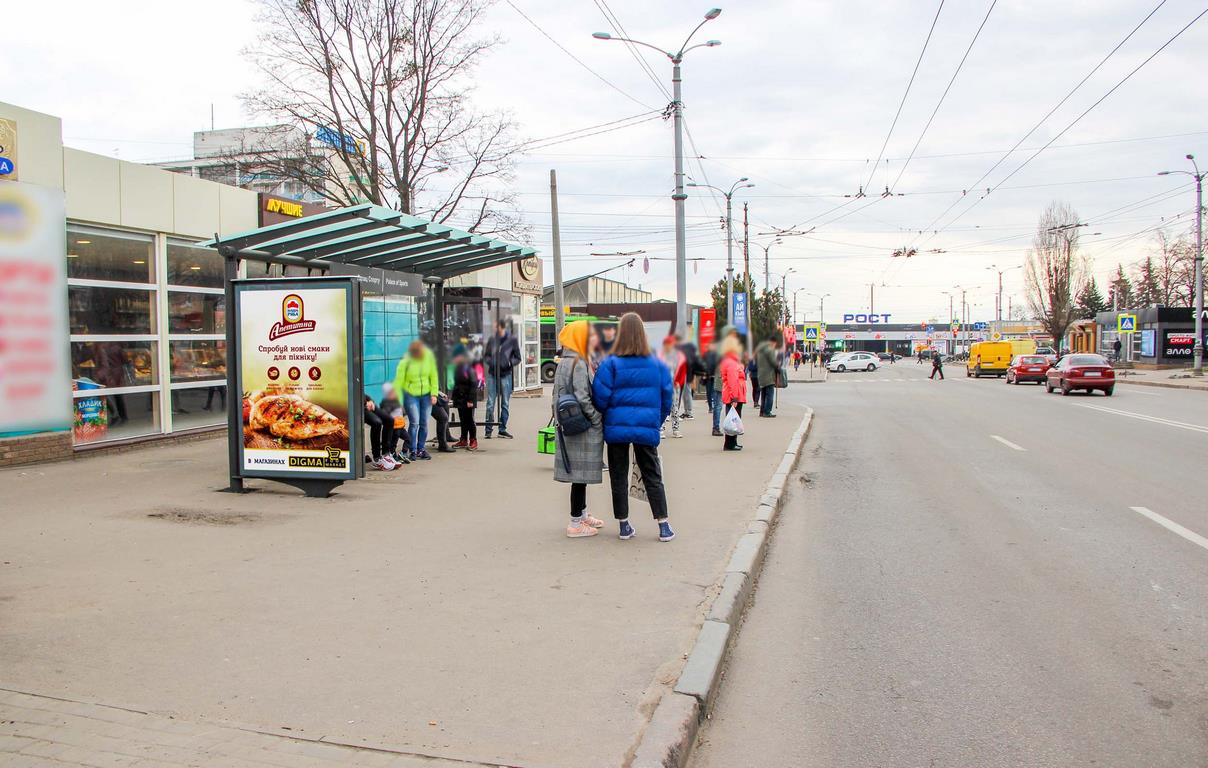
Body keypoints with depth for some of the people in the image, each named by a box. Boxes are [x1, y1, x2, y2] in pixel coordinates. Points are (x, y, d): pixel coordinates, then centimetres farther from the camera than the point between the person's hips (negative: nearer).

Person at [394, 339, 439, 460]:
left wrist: (434, 393, -2)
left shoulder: (429, 358, -4)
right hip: (410, 395, -3)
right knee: (414, 422, -9)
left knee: (424, 423, 5)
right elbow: (398, 381, -12)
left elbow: (433, 377, 4)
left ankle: (421, 449, 17)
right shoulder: (405, 363, -14)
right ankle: (412, 451, 2)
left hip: (426, 395, 3)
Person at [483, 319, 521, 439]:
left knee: (505, 404, 7)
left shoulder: (512, 340, -1)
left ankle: (502, 429, 16)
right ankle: (488, 429, 5)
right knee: (490, 403, -1)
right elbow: (486, 356, 13)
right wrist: (490, 361, -8)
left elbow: (517, 358, 4)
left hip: (506, 376, -1)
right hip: (492, 375, 1)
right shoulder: (492, 339, 3)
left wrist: (509, 363, -15)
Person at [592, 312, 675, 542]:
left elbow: (600, 398, -9)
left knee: (619, 477, 11)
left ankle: (624, 526, 16)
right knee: (652, 477, 12)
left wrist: (605, 419, 10)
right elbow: (666, 399, 5)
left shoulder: (610, 364, -9)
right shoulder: (657, 365, -1)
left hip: (617, 428, -2)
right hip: (647, 428, 2)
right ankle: (664, 526, 11)